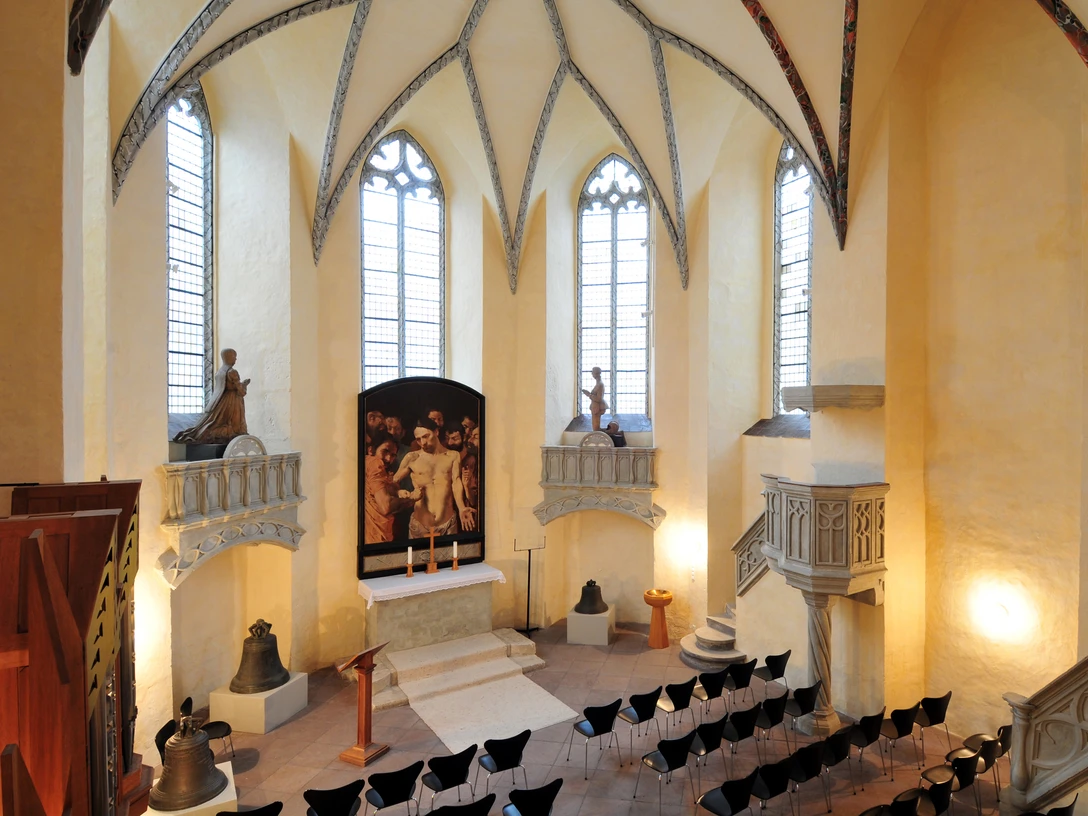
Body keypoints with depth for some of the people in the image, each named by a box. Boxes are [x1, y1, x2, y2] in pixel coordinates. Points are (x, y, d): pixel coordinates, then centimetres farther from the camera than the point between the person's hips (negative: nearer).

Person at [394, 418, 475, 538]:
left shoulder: (453, 456, 7)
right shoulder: (412, 458, 5)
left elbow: (456, 483, -3)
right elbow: (393, 482, 5)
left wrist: (461, 508, -19)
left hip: (448, 522, 0)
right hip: (419, 523, 0)